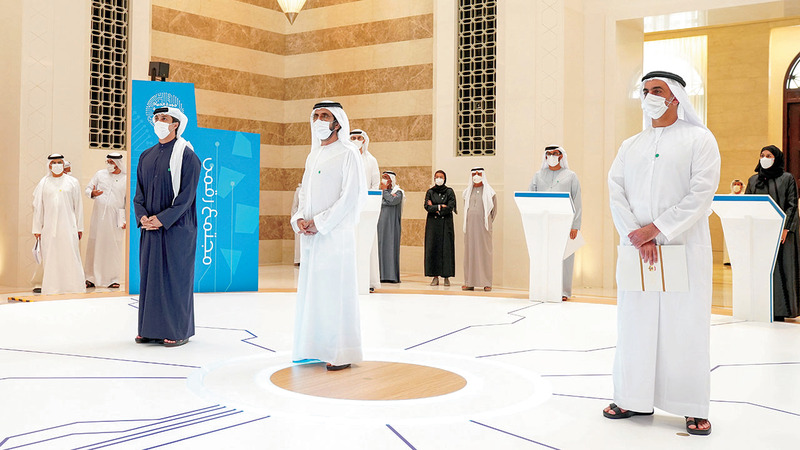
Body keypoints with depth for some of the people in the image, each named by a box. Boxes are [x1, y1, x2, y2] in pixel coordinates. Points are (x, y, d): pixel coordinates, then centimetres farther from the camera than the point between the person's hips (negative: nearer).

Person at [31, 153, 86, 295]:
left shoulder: (72, 182, 7)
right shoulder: (43, 183, 8)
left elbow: (78, 206, 7)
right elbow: (38, 207, 9)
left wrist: (79, 227, 4)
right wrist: (37, 228, 5)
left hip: (68, 226, -1)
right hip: (49, 227, 1)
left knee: (70, 256, -3)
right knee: (50, 258, 1)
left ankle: (74, 287, 3)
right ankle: (51, 287, 7)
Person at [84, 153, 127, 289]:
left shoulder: (125, 179, 4)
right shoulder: (100, 174, 8)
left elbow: (128, 201, 7)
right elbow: (87, 188, 13)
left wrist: (126, 219, 2)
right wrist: (92, 193, -10)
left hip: (115, 218, -1)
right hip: (98, 215, 2)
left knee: (114, 248, 0)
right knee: (94, 246, 2)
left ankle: (112, 279, 9)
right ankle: (91, 278, 10)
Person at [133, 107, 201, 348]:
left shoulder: (186, 155, -6)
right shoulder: (146, 156, 14)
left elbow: (187, 194, -13)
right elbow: (139, 192, 13)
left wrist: (163, 219, -18)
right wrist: (142, 216, -5)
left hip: (176, 227, -6)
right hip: (150, 228, 6)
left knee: (176, 276, -3)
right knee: (150, 275, 8)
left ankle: (179, 330, 6)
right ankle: (152, 329, 17)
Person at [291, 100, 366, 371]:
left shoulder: (347, 153, -5)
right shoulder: (313, 157, 18)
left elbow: (352, 196, -13)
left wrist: (319, 222, -14)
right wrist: (299, 219, 1)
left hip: (335, 234, -7)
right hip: (310, 235, 8)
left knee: (335, 290, -6)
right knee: (311, 290, 8)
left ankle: (342, 352, 2)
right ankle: (317, 348, 17)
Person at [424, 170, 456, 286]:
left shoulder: (449, 192, 4)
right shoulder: (430, 192, 9)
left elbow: (450, 208, -8)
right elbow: (427, 207, -4)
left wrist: (434, 208, -5)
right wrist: (440, 206, -11)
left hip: (446, 224, -2)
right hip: (433, 224, 2)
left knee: (446, 248, -4)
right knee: (433, 248, -2)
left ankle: (446, 277, -1)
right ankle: (435, 277, 1)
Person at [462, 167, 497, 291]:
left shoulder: (489, 191, 4)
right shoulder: (467, 192, 12)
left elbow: (494, 209, 11)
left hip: (483, 225, -3)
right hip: (470, 226, 3)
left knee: (484, 252, -4)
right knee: (469, 252, 1)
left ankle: (486, 283, -1)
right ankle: (470, 282, 4)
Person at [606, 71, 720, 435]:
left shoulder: (699, 139, 1)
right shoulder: (630, 146, 14)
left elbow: (701, 195, -9)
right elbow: (616, 193, 4)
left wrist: (654, 229, -14)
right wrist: (636, 236, -10)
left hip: (684, 247, -4)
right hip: (636, 250, 4)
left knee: (685, 325, -2)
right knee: (635, 322, 5)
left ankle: (693, 408, 7)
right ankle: (636, 398, 16)